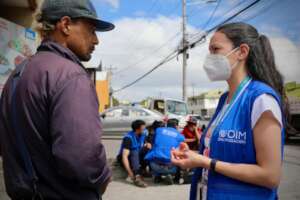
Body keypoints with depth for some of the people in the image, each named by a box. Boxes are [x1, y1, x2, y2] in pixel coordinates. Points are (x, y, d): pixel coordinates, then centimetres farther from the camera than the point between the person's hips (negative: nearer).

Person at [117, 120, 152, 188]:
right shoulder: (128, 138, -26)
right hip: (124, 159, -6)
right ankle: (137, 177, -46)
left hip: (136, 157, 6)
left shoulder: (143, 135, -6)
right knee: (134, 152, -36)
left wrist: (148, 145, -19)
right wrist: (130, 174, -41)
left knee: (148, 148, -17)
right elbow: (125, 156, -34)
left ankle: (142, 169, -15)